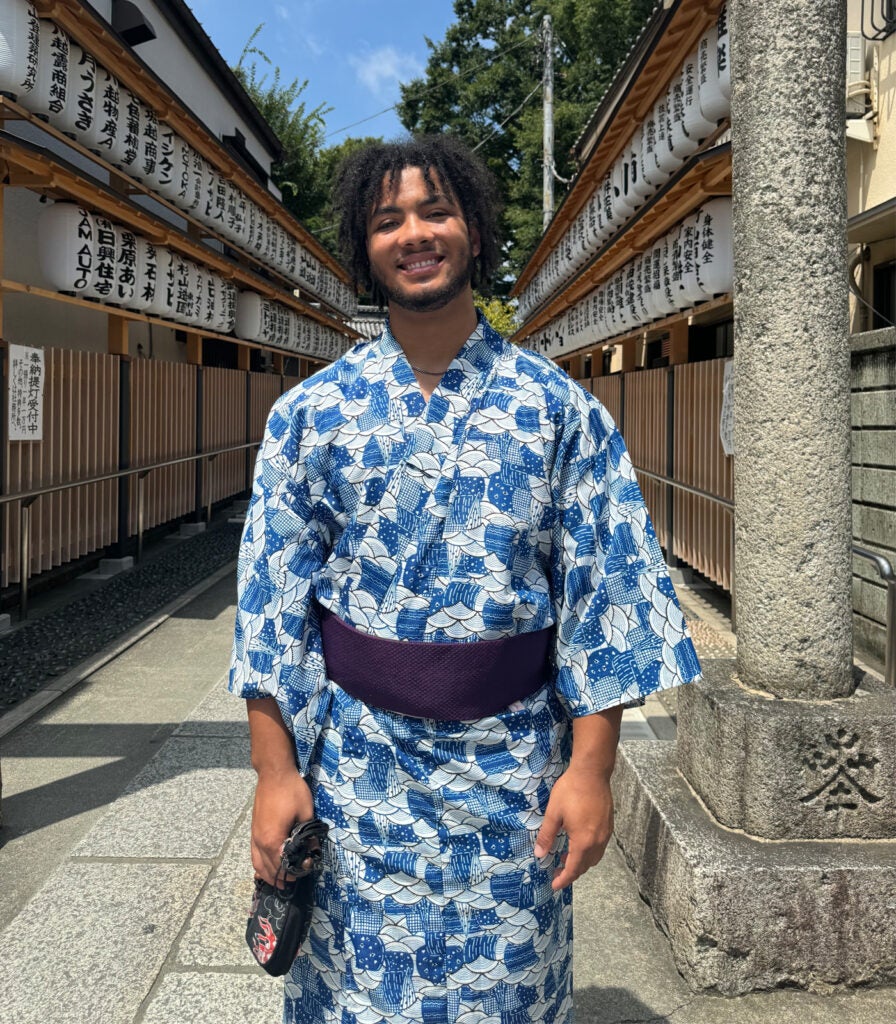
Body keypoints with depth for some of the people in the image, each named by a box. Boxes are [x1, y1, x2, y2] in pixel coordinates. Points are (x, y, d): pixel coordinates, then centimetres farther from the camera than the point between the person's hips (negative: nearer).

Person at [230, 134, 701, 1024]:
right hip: (355, 764, 1)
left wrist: (589, 767, -7)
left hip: (511, 763, 0)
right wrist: (275, 769, -4)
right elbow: (274, 592, 0)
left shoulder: (558, 407, -3)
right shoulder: (311, 412, 0)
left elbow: (603, 589, -4)